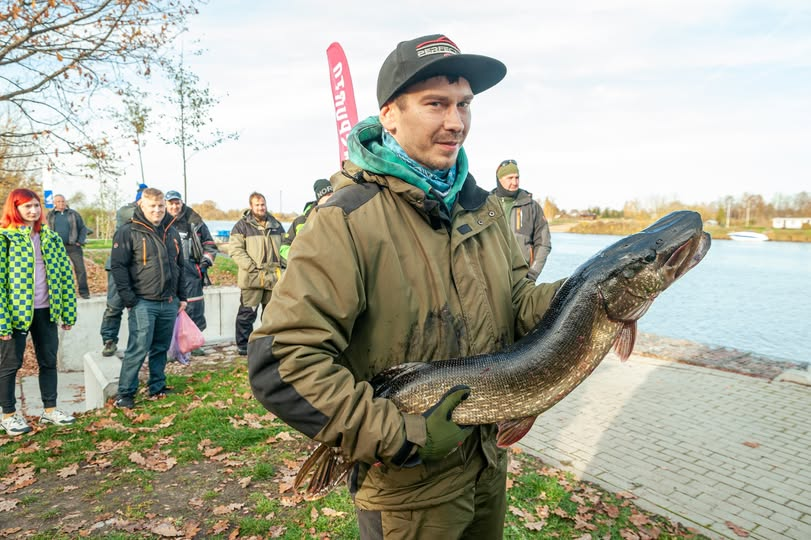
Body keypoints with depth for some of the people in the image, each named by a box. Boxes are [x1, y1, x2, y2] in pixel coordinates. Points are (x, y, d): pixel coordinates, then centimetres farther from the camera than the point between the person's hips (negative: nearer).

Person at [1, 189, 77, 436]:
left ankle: (50, 410, 27)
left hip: (45, 311, 5)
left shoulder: (50, 238, 6)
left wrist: (68, 312, 3)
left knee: (49, 361, 13)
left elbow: (66, 275, 6)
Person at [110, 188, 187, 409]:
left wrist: (182, 297, 15)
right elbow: (118, 266, -8)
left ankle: (157, 387, 26)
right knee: (138, 349, -6)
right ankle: (125, 394, 6)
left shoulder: (171, 232, 13)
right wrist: (129, 299, -13)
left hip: (169, 302, 6)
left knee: (161, 348, 13)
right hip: (143, 303, -6)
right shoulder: (129, 232, -6)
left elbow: (179, 265, 18)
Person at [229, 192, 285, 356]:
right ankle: (243, 345, 10)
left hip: (273, 276, 5)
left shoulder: (276, 224, 14)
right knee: (247, 312, -1)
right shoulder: (242, 226, -3)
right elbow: (235, 249, -10)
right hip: (252, 278, -5)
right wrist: (252, 267, -17)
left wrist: (281, 262, 7)